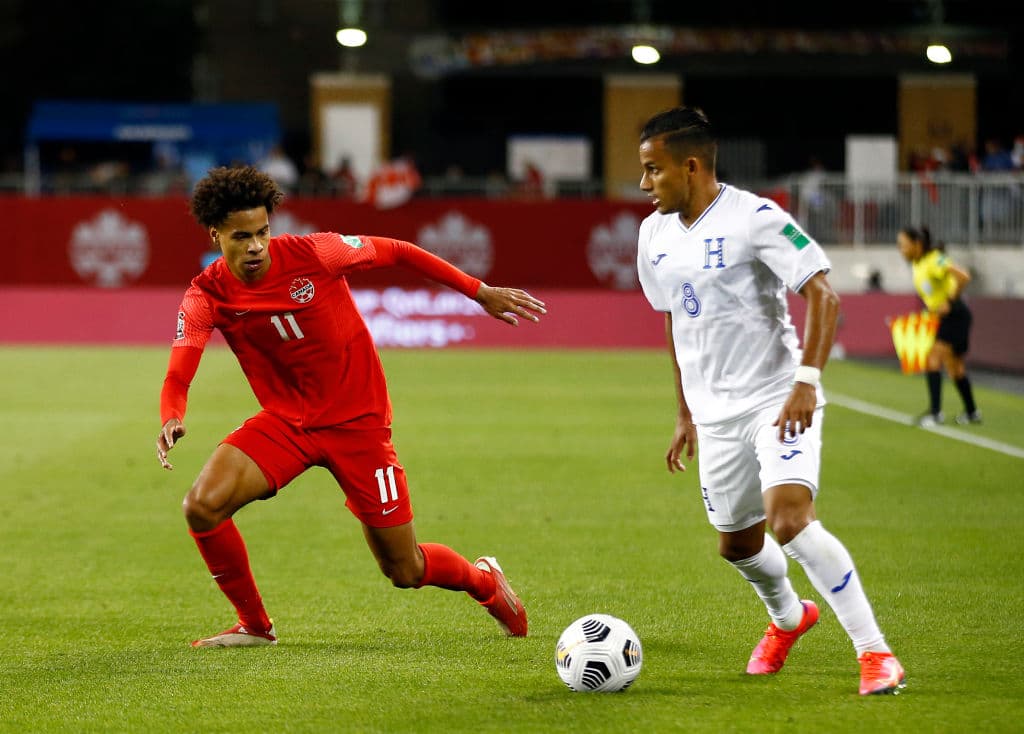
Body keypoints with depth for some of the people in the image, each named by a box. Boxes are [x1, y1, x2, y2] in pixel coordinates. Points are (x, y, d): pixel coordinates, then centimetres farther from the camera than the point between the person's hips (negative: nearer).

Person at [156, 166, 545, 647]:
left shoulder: (312, 254, -18)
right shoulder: (207, 296, -12)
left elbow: (396, 252, -4)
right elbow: (177, 378, -19)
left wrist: (481, 293, -2)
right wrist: (172, 420, -43)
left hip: (358, 422, -2)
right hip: (286, 422, 2)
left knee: (405, 572, 2)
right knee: (203, 505, -22)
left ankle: (484, 579, 38)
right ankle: (254, 625, 1)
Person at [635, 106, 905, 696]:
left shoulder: (755, 218, -14)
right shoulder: (656, 234, 8)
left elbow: (824, 295, -18)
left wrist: (807, 381, -28)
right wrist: (686, 414, 21)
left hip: (776, 399, -7)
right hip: (714, 412, 7)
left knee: (791, 520, -25)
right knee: (738, 544, 15)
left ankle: (874, 651, -17)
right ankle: (788, 618, 48)